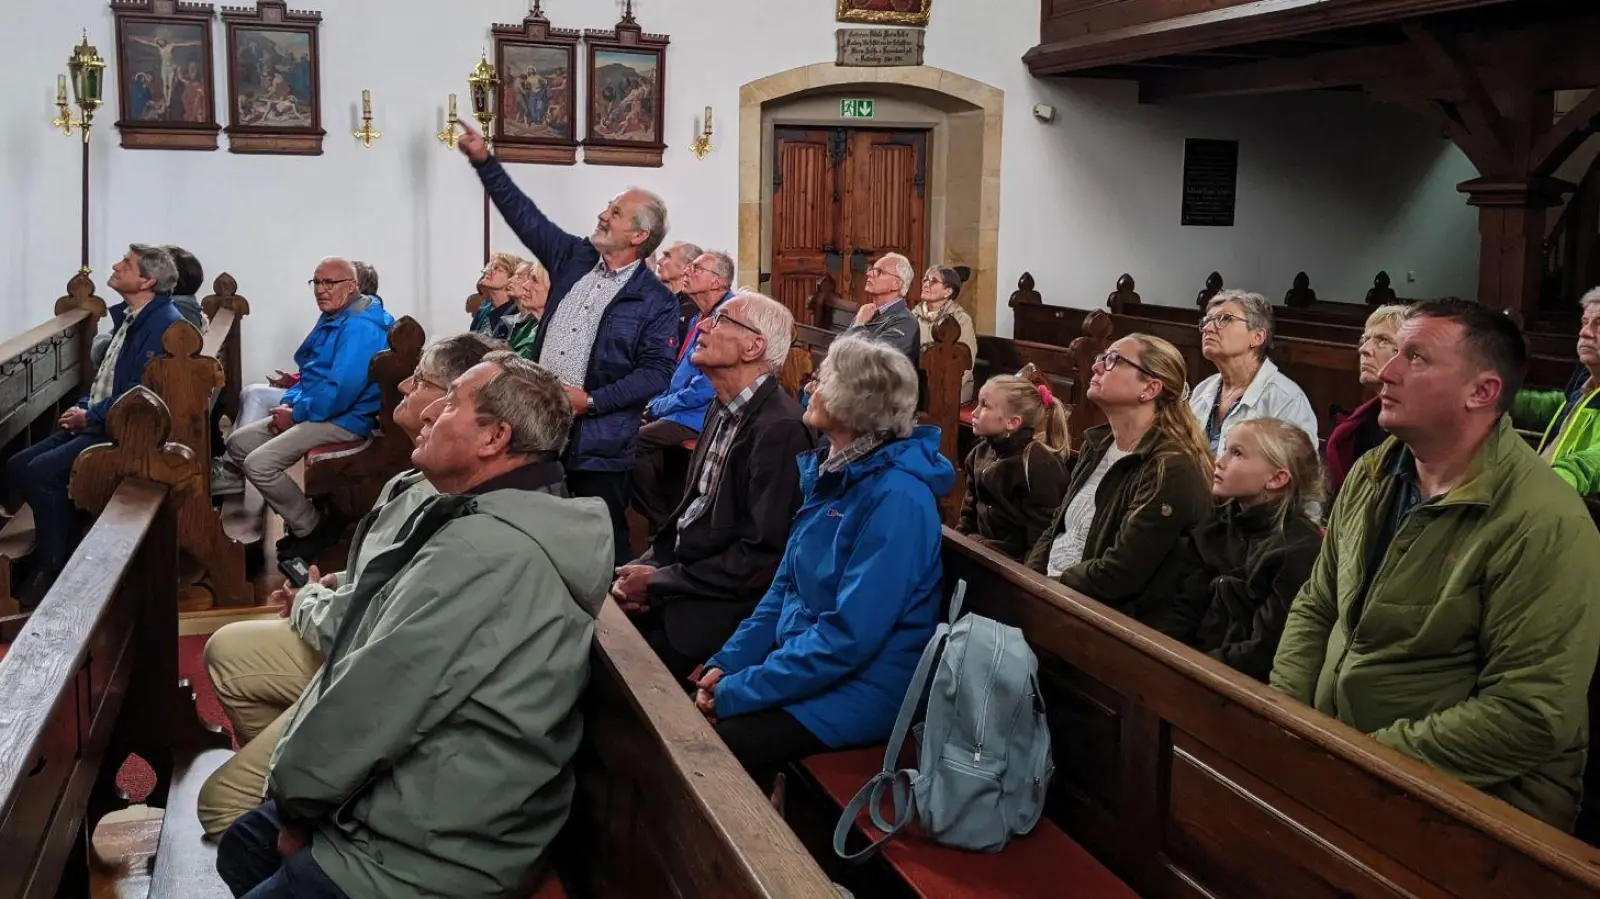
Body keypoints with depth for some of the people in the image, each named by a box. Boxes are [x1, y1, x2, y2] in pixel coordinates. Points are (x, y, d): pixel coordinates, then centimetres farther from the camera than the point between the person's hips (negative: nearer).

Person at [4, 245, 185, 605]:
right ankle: (37, 552, 6)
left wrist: (91, 416, -13)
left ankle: (52, 568, -11)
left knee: (43, 471, -23)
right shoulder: (128, 317, 17)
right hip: (98, 423, 10)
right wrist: (82, 407, 8)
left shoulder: (164, 323, -16)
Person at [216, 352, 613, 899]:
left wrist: (293, 797, -7)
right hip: (432, 816, 10)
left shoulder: (483, 551, -28)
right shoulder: (520, 520, 6)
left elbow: (366, 706, -25)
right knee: (242, 848, 24)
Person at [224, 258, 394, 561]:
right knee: (237, 443, 9)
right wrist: (289, 402, 4)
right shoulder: (333, 318, 14)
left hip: (344, 420, -11)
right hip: (313, 411, 11)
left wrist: (296, 415, -16)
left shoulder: (360, 327, -20)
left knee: (259, 464, -22)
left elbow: (341, 391, -28)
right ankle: (300, 513, 12)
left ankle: (313, 528, -4)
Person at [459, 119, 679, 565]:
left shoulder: (656, 300, -7)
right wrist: (484, 160, 11)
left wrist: (591, 400, -17)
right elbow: (525, 215, 15)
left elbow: (657, 371, -12)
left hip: (599, 445, -5)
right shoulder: (574, 258, 9)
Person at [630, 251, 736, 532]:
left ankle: (663, 522, -5)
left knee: (631, 443, -21)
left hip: (700, 416, -10)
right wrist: (657, 403, 7)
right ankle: (670, 514, 7)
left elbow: (707, 386, -22)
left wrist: (661, 406, -11)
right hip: (681, 411, 10)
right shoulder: (699, 318, 16)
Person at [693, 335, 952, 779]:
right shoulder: (829, 471, 7)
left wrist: (740, 691, -20)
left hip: (858, 689, -8)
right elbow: (786, 586, 13)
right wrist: (727, 663, 1)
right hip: (800, 661, 8)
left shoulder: (896, 498, -22)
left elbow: (849, 636, -25)